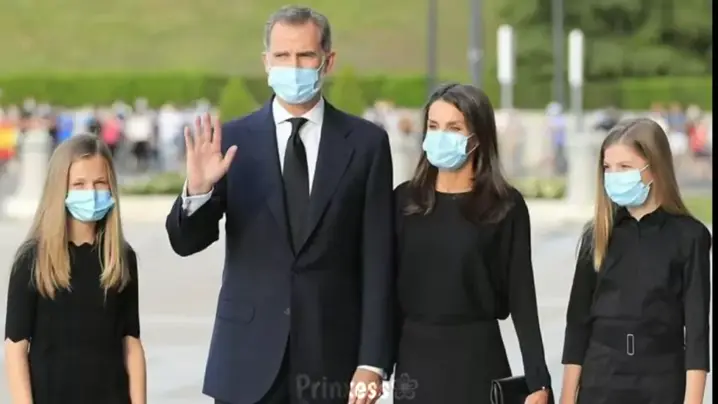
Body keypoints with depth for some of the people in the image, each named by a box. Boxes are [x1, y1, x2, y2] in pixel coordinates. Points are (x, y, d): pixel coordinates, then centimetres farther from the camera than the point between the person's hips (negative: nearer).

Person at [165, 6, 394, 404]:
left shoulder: (365, 142, 1)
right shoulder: (233, 140, 2)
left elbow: (378, 260, -1)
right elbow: (185, 242, -1)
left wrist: (373, 361, -6)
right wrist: (198, 188, -23)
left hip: (332, 356, 0)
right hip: (248, 359, 0)